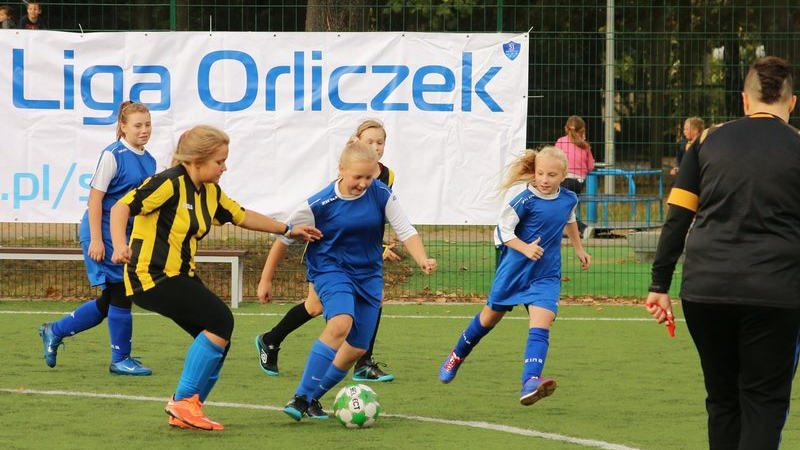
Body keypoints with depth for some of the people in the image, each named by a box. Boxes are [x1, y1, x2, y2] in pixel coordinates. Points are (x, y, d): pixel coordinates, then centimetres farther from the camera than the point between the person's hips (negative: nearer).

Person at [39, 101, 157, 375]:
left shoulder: (148, 161, 10)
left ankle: (55, 331, 26)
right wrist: (96, 239, -19)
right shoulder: (113, 156, -12)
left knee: (108, 302, 11)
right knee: (120, 293, -5)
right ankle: (120, 360, 6)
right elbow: (95, 198, -14)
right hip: (106, 233, -8)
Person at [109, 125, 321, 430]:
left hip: (180, 277, 9)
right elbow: (121, 207, -20)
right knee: (220, 321, -19)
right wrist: (120, 246, -36)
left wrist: (287, 230, 27)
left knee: (218, 342, 3)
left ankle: (185, 413, 13)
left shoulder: (210, 193, 10)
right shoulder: (169, 183, -16)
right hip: (151, 277, -9)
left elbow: (241, 216, 25)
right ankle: (184, 401, -12)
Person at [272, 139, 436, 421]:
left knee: (357, 349, 3)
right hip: (331, 269, -5)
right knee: (341, 323, -31)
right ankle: (300, 398, -29)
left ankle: (313, 397, 24)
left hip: (369, 275, 5)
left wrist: (423, 260, -26)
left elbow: (405, 231, -7)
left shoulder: (381, 195, -8)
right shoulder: (319, 204, -16)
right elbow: (284, 238, -6)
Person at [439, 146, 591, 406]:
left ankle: (531, 383, -31)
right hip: (514, 269, -3)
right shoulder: (525, 201, -18)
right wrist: (526, 249, -28)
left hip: (546, 276, 3)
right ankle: (457, 356, 42)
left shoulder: (569, 199, 0)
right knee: (491, 316, 15)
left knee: (541, 325, -18)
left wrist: (579, 249, 32)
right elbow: (503, 229, -15)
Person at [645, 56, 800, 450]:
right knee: (765, 402, 3)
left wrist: (659, 285, 10)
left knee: (723, 400, 15)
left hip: (704, 289, 3)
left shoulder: (709, 141, 9)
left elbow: (677, 218, 7)